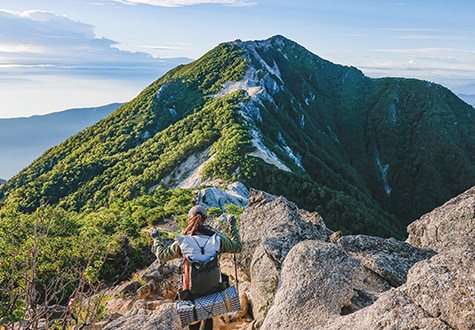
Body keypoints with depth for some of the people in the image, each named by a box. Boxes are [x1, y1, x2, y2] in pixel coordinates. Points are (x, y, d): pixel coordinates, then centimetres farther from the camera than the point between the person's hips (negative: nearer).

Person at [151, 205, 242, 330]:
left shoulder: (183, 241, -15)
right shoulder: (217, 238, -14)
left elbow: (162, 255, 0)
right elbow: (237, 247, 3)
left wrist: (157, 239, 18)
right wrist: (233, 226, 14)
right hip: (213, 286, 1)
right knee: (207, 316, 24)